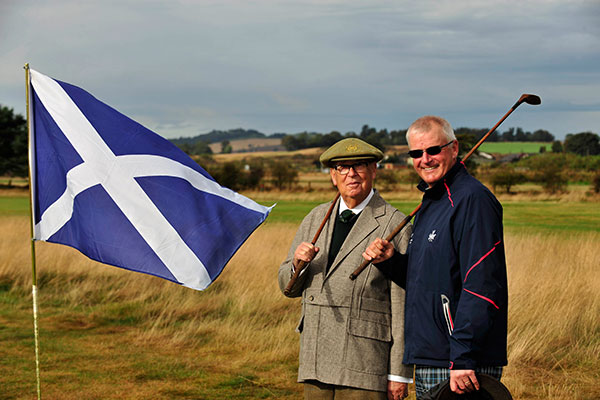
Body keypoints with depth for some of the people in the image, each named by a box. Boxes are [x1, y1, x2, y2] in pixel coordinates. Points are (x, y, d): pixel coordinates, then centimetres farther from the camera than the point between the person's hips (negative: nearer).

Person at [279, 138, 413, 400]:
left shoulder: (393, 225, -4)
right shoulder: (316, 219, 14)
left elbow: (404, 304, -7)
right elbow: (289, 287, 18)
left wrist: (399, 374, -9)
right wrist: (298, 262, -6)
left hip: (365, 365, -5)